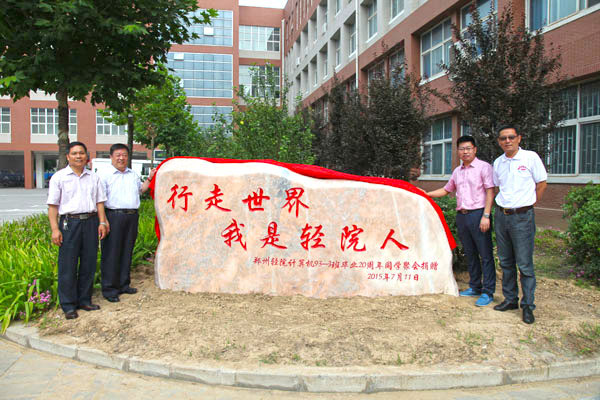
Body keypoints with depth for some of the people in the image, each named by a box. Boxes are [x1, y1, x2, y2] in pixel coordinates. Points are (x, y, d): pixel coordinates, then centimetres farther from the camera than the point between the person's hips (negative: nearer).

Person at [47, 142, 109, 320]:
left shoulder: (93, 178, 13)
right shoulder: (59, 177, 3)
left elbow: (99, 202, 14)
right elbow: (53, 205, -1)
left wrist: (102, 222, 2)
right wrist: (54, 229, -9)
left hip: (91, 221, 4)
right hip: (69, 222, -3)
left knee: (89, 263, 7)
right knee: (68, 265, -1)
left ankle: (84, 300, 20)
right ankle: (69, 305, 8)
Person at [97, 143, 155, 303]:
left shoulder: (133, 174, 18)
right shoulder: (104, 173, -3)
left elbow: (141, 189, 34)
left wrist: (150, 178, 20)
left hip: (132, 216, 6)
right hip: (114, 216, -6)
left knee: (127, 252, 12)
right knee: (111, 253, -3)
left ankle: (124, 284, 23)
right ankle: (109, 289, 5)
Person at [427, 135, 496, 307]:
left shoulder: (483, 167, -3)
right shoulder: (457, 171, 17)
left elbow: (490, 192, -9)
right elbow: (446, 190, 28)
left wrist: (486, 216, -16)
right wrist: (426, 194, 20)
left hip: (478, 214, -7)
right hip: (461, 216, 7)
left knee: (485, 254, -3)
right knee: (470, 254, 12)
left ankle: (488, 292, 1)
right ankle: (475, 287, 23)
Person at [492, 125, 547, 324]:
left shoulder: (531, 157, -5)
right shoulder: (498, 162, 9)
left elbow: (541, 183, 1)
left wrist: (527, 205, 2)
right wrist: (503, 205, 11)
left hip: (522, 216, -5)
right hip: (501, 216, 5)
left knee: (524, 263, -3)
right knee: (506, 262, 12)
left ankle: (528, 306, 8)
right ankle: (510, 299, 24)